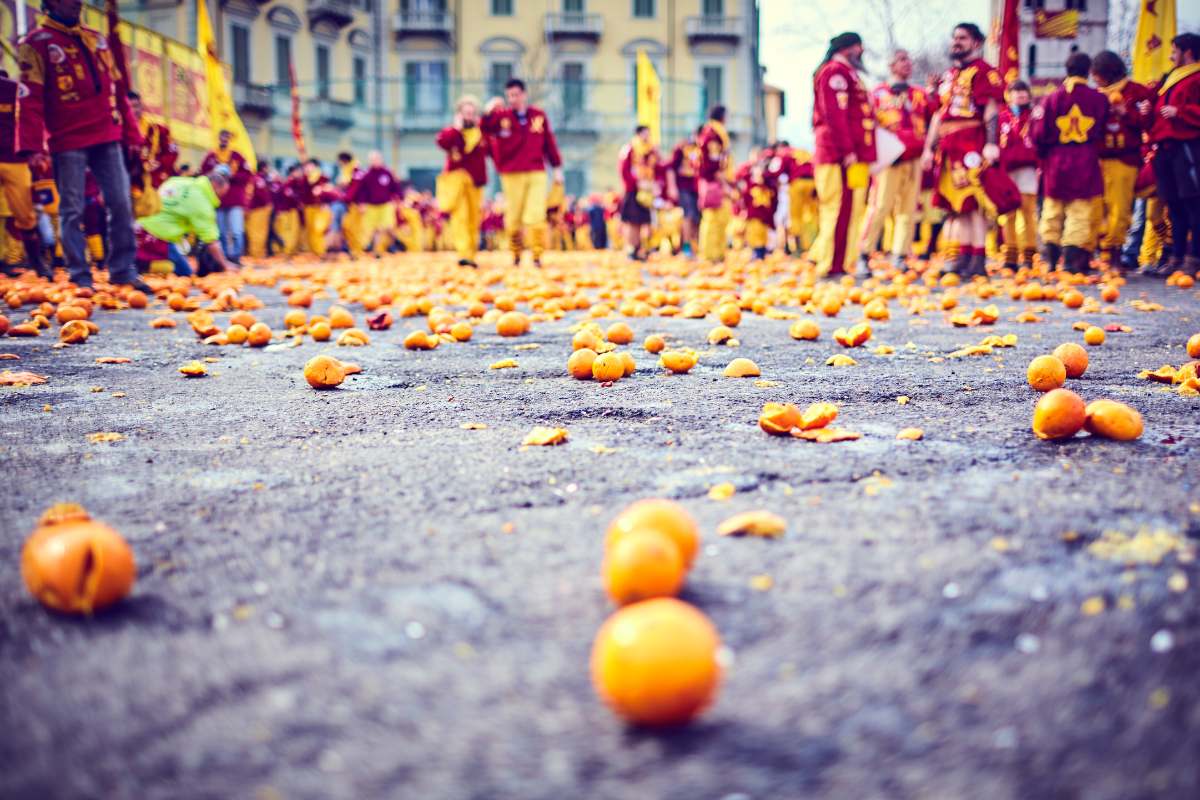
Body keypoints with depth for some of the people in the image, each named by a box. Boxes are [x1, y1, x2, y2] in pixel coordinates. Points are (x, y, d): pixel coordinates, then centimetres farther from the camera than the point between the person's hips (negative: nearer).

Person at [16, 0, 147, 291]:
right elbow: (30, 97, -7)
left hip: (107, 137, 5)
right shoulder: (37, 42, 0)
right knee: (72, 210, 0)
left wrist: (130, 132, 13)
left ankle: (123, 270, 9)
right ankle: (80, 276, 5)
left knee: (121, 204, 1)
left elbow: (115, 87, 19)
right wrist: (33, 145, -15)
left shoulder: (96, 38, 17)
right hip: (68, 141, -5)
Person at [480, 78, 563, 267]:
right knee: (513, 218, 4)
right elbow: (484, 129, -13)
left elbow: (549, 142, 11)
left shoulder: (539, 115, 7)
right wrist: (487, 113, -32)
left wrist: (557, 167, 11)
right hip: (512, 175, 0)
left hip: (537, 174, 0)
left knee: (537, 216, -7)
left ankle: (537, 256, 1)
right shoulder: (501, 116, 3)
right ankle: (516, 254, 22)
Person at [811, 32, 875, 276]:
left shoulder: (847, 73, 25)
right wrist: (848, 151, -22)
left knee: (849, 209, 12)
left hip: (854, 154, 10)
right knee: (842, 209, -10)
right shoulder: (835, 72, -7)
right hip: (843, 155, -10)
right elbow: (835, 115, -17)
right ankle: (833, 266, -9)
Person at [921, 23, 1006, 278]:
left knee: (974, 201, -8)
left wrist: (991, 144, -22)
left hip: (972, 144, -8)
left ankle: (979, 260, -7)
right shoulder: (948, 75, 21)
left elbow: (992, 109, -12)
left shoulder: (983, 71, -3)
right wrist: (929, 148, 18)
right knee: (955, 203, 8)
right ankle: (964, 256, 13)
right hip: (948, 146, 8)